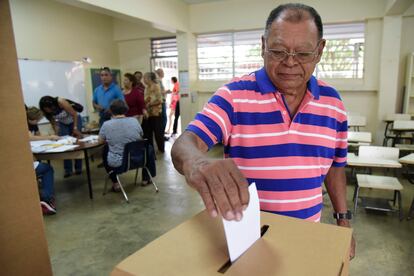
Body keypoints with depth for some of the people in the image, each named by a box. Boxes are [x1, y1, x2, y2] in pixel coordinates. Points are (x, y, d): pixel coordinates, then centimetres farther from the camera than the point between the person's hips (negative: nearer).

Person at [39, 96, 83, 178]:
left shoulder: (61, 102, -33)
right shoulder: (47, 111, -19)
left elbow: (74, 114, -25)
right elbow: (53, 123, -8)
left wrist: (75, 128, -24)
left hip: (75, 120, -4)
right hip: (62, 123, 4)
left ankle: (78, 168, 5)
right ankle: (68, 170, 0)